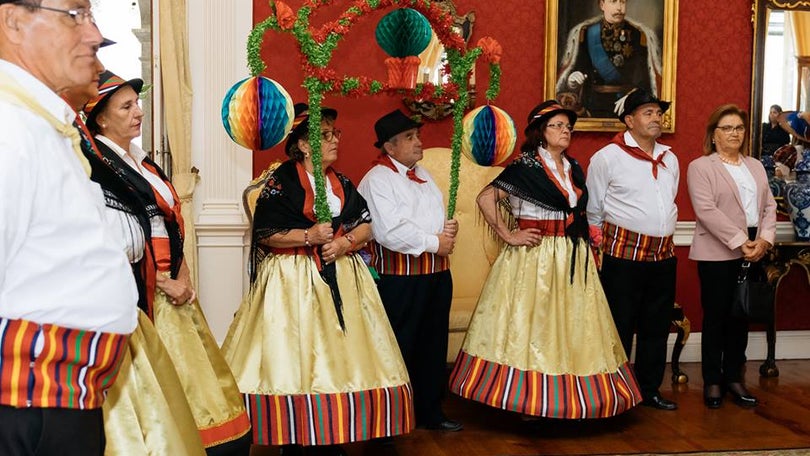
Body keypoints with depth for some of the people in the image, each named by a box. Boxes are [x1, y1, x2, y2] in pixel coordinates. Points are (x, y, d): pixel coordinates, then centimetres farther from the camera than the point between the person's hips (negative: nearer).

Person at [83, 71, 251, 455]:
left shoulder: (140, 161, 17)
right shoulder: (100, 163, -9)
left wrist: (183, 277, 4)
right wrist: (165, 283, -13)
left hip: (172, 290, 9)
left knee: (189, 377, 8)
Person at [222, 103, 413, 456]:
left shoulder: (342, 183, 14)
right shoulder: (281, 181, -4)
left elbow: (365, 226, 9)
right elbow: (266, 233, -10)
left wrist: (345, 242, -9)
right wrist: (309, 236, -18)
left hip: (341, 278, 6)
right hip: (293, 281, -5)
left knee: (341, 357, 3)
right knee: (295, 359, -5)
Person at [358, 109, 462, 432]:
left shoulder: (422, 175, 17)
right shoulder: (377, 179, -11)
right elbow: (389, 231, -22)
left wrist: (448, 228, -1)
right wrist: (434, 243, -15)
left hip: (437, 272, 8)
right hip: (399, 277, -8)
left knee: (433, 345, 15)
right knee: (399, 348, 1)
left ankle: (430, 413, 29)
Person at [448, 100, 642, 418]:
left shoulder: (573, 168, 13)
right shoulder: (525, 166, -8)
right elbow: (485, 198, -15)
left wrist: (586, 233, 10)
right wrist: (508, 236, -15)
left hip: (572, 258, 7)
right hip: (533, 257, -7)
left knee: (570, 324, 8)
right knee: (530, 321, -2)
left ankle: (565, 399, 18)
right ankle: (529, 399, 7)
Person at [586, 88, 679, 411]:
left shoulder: (670, 159, 13)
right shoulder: (607, 157, -4)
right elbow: (593, 212, 2)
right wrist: (601, 247, 7)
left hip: (664, 254, 6)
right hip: (623, 254, -6)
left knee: (656, 326, 13)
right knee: (619, 326, 1)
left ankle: (649, 389, 26)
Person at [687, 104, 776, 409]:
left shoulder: (756, 166, 17)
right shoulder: (700, 167, -3)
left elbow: (769, 206, 10)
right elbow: (707, 210, -14)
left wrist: (765, 239, -8)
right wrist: (740, 242, -18)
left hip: (754, 253, 5)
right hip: (718, 254, -5)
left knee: (741, 317, 10)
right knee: (716, 317, 2)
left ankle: (734, 377, 21)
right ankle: (712, 381, 13)